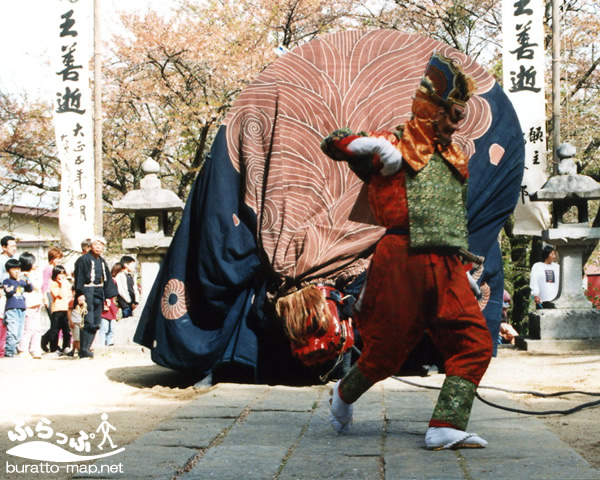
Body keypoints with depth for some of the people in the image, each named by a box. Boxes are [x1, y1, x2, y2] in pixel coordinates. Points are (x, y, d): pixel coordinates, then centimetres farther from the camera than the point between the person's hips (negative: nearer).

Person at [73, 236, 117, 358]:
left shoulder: (102, 262, 18)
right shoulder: (84, 260, -3)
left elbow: (107, 280, 22)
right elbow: (79, 278, -9)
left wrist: (109, 297, 17)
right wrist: (80, 294, -18)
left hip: (99, 295, 7)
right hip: (88, 294, -7)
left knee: (96, 324, 5)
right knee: (88, 322, -13)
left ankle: (86, 348, 12)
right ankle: (83, 350, -10)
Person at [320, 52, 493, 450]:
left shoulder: (456, 160, 22)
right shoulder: (394, 145, 3)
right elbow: (333, 143, 0)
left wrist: (458, 265, 22)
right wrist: (375, 145, -17)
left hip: (447, 267, 6)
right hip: (403, 262, -6)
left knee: (475, 342, -8)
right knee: (388, 348, 1)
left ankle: (447, 426, -8)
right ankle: (344, 395, 30)